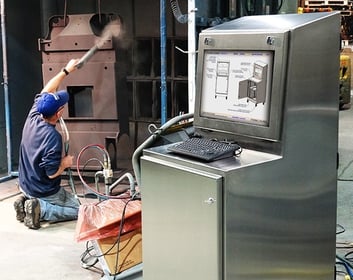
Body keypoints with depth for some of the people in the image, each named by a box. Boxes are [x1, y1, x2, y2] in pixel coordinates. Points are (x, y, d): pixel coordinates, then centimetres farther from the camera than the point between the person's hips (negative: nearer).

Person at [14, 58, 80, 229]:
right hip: (44, 192, -8)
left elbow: (46, 92, 7)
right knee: (76, 210, 11)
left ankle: (27, 203, 6)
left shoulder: (33, 117, -9)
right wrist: (65, 163, -7)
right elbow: (52, 173, -27)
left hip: (25, 186, 8)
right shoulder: (53, 137, -30)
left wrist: (66, 71, 13)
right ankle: (41, 210, -9)